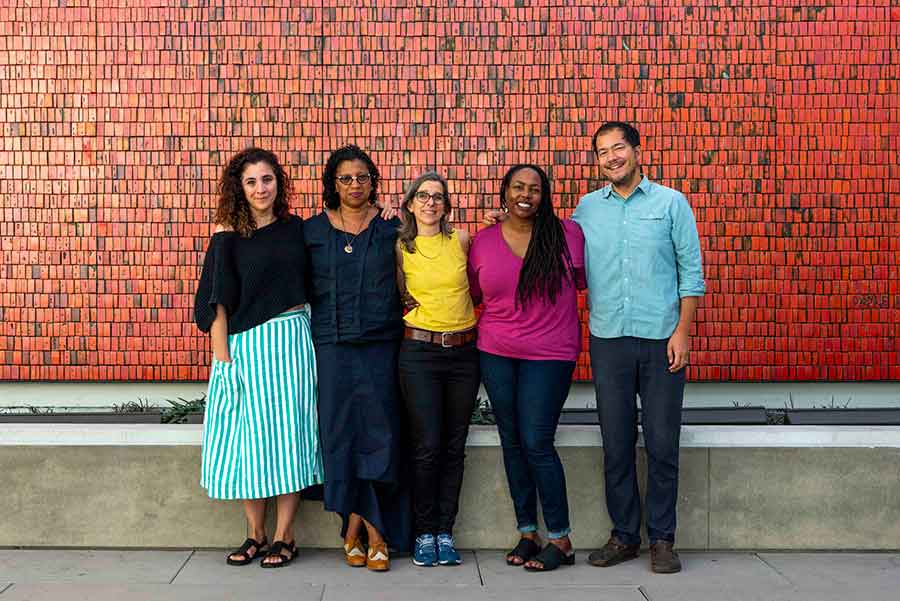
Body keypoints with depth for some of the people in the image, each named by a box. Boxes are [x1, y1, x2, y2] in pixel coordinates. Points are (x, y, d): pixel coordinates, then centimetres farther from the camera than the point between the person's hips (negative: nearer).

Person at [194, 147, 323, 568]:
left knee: (286, 433, 2)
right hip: (243, 344, -1)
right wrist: (222, 355, -12)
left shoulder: (296, 228, 7)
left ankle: (284, 537, 11)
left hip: (291, 339, 1)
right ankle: (255, 535, 17)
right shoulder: (229, 234, 1)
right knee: (246, 436, 3)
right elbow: (216, 300, -3)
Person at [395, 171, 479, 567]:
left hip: (464, 352, 2)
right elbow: (397, 294, 10)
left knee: (454, 446, 5)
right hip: (419, 352, -2)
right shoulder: (400, 248, 2)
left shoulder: (461, 240, 5)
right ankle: (424, 533, 10)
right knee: (427, 446, -4)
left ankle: (445, 531, 15)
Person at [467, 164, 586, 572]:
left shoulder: (566, 234, -3)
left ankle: (560, 539, 7)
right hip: (495, 354, 4)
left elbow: (582, 281, 8)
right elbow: (472, 294, 16)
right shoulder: (483, 241, 5)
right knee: (512, 442, 9)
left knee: (537, 444, -7)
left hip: (549, 355, -3)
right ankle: (527, 533, 22)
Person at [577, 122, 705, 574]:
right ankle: (624, 535, 18)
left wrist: (682, 331, -6)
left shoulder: (671, 203, 3)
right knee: (616, 443, 6)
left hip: (661, 340, -2)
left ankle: (662, 539, 14)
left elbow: (691, 270, 1)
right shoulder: (587, 208, 10)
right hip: (608, 340, 2)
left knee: (662, 444, 2)